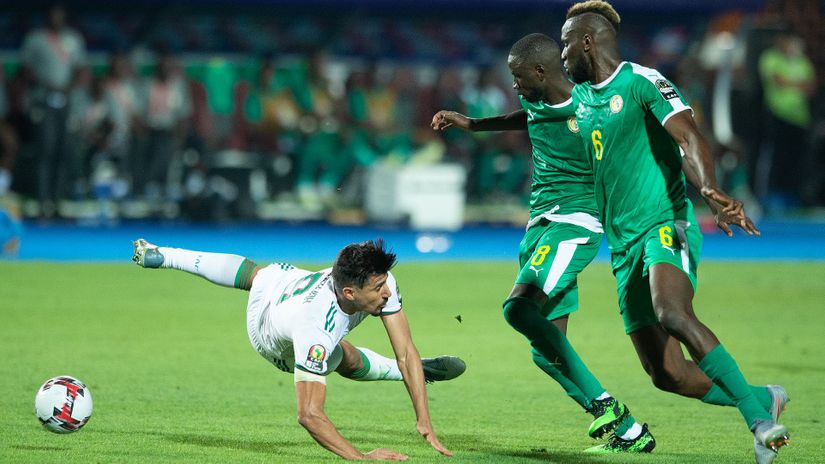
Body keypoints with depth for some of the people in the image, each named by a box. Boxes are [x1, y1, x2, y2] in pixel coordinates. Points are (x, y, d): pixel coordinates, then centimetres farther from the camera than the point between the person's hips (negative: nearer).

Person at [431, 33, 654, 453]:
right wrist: (470, 124, 40)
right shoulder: (537, 102, 9)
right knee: (547, 351, 2)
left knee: (519, 308, -28)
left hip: (575, 221, -8)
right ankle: (629, 433, 6)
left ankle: (603, 405, -21)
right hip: (540, 224, 8)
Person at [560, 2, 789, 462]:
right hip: (624, 246, 8)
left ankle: (760, 420, -34)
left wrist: (710, 190, -39)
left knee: (673, 314, -37)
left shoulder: (643, 81, -7)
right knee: (667, 375, -2)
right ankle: (765, 399, 19)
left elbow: (688, 137, -22)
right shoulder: (579, 96, 17)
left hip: (665, 226, -8)